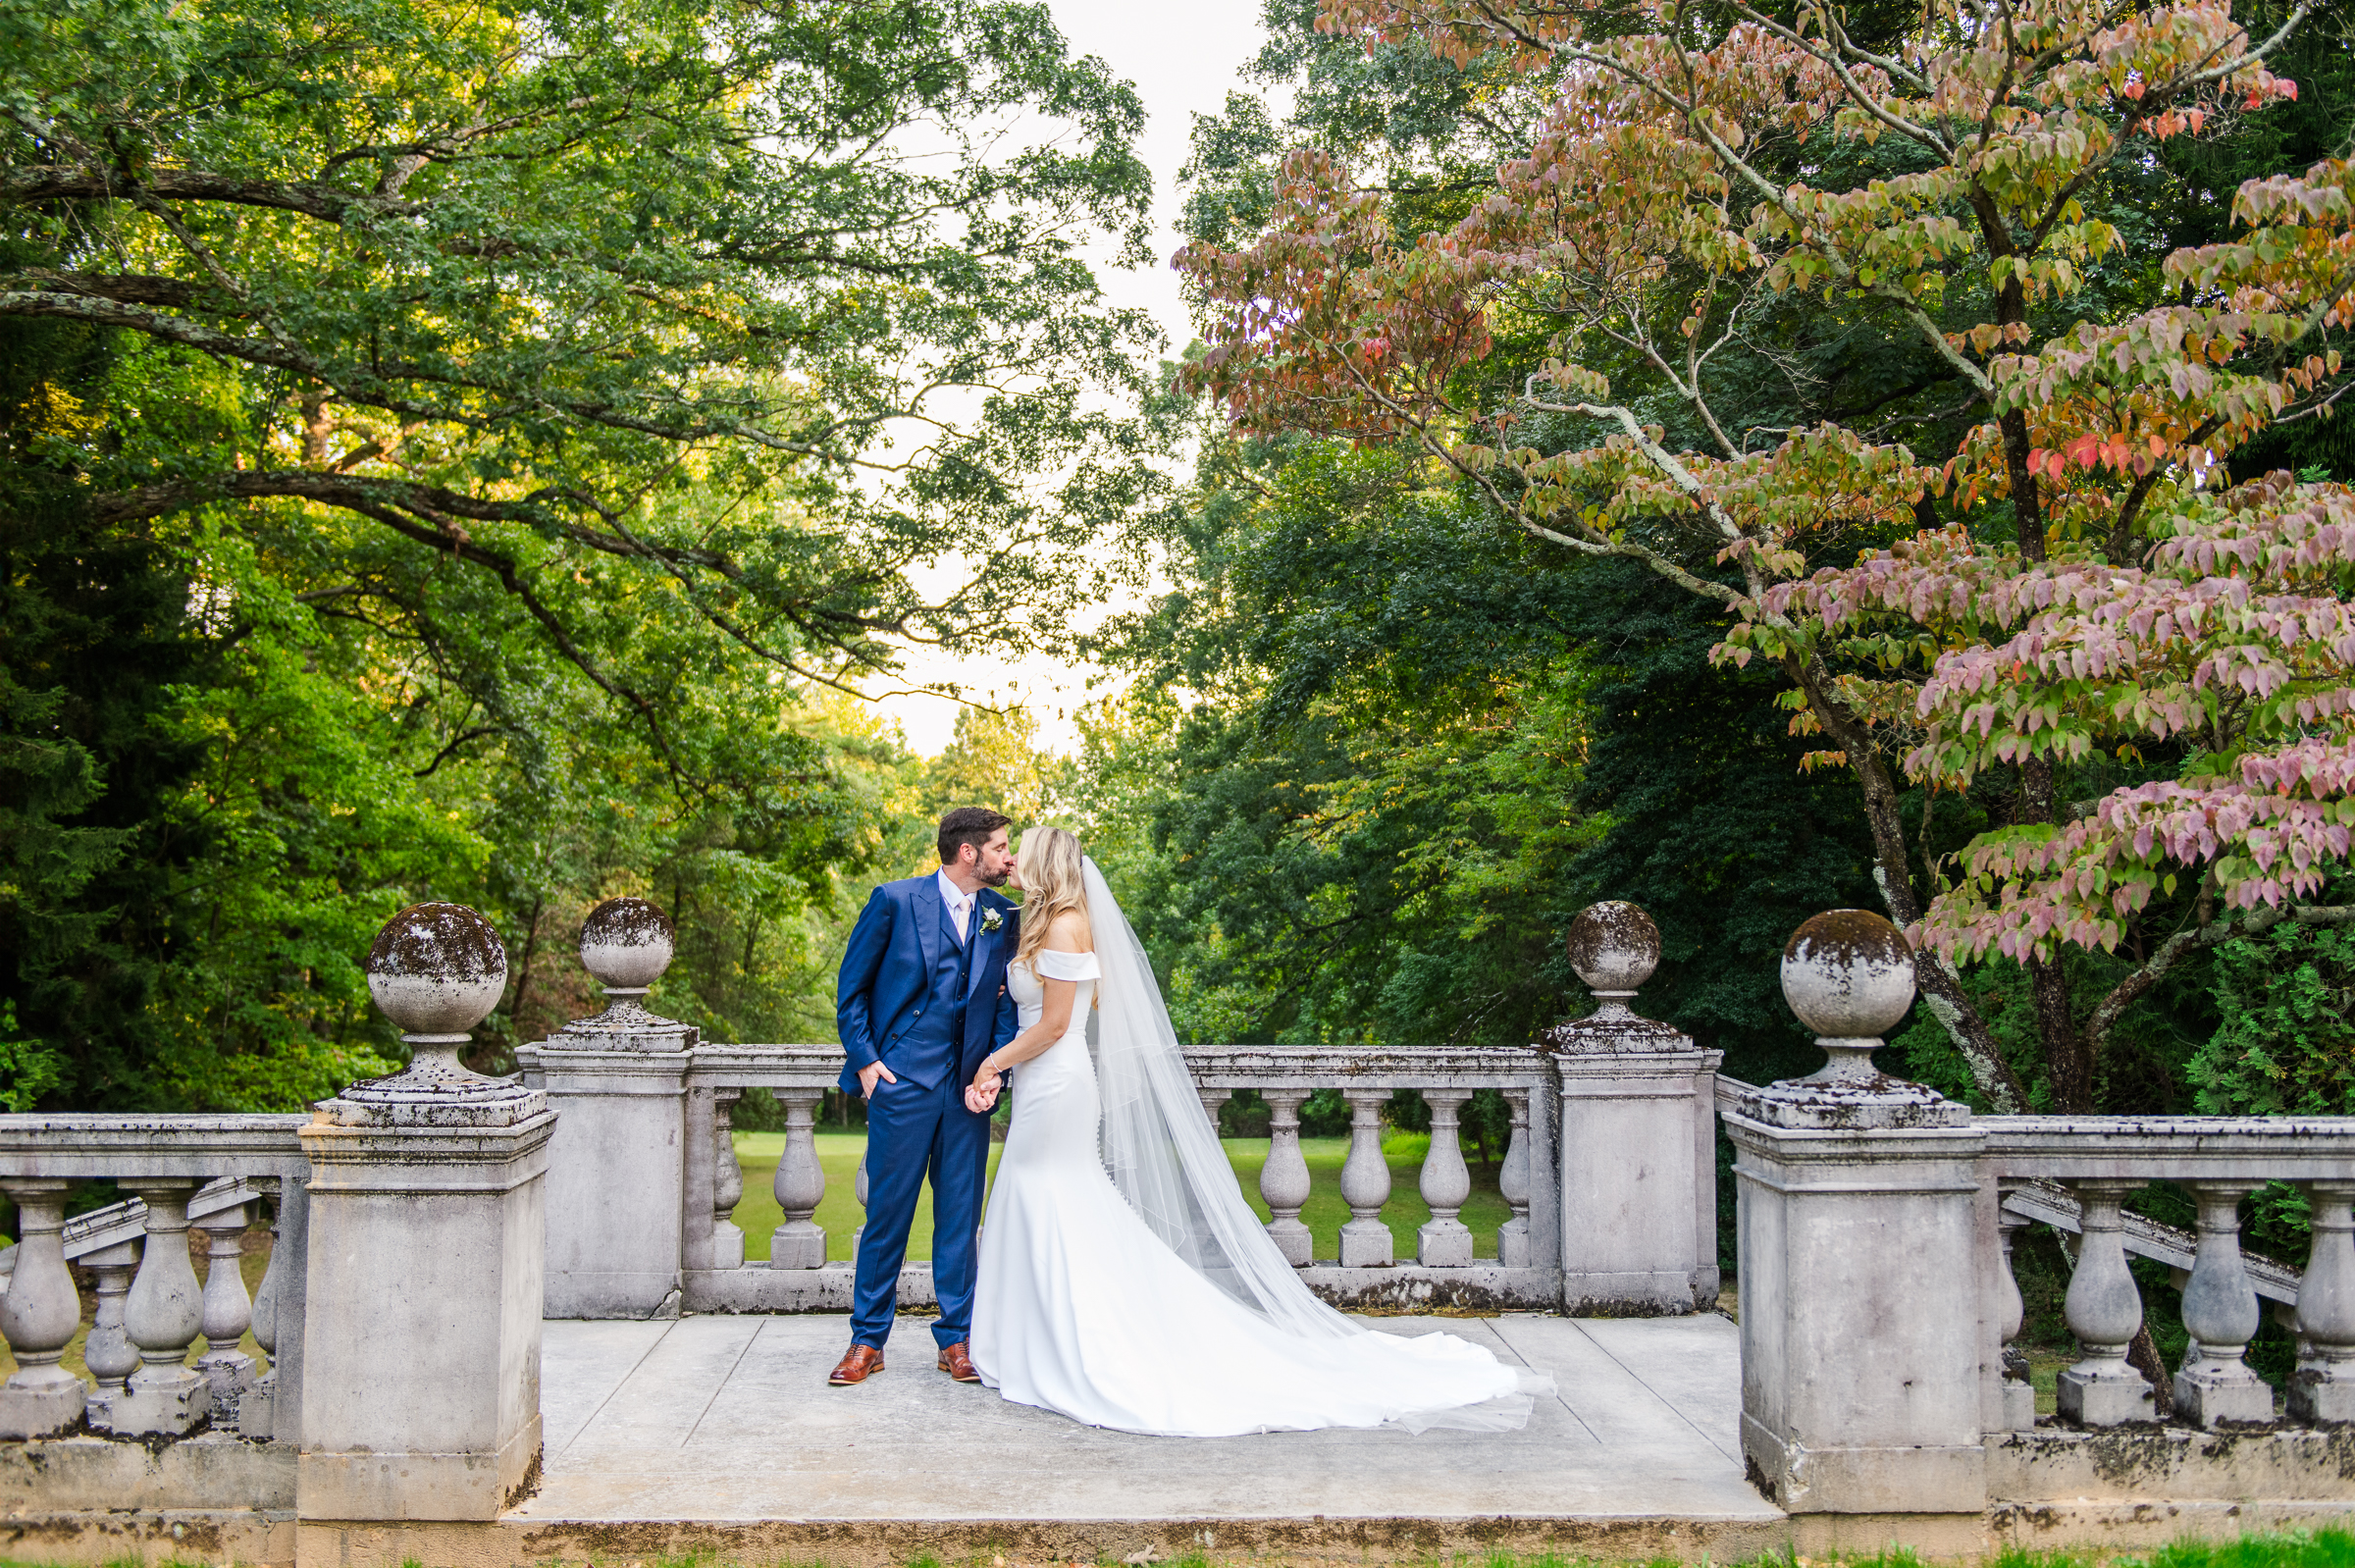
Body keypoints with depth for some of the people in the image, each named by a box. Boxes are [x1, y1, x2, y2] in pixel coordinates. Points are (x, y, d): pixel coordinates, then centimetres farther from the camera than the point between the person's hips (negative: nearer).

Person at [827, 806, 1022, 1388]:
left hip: (968, 1087, 3)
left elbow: (1008, 997, 10)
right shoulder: (895, 900, -4)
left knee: (960, 1216, 7)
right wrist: (865, 1060, -5)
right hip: (902, 1080, -3)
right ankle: (867, 1342, 15)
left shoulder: (1005, 915, 7)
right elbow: (852, 986, 2)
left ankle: (956, 1339, 17)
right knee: (888, 1213, 4)